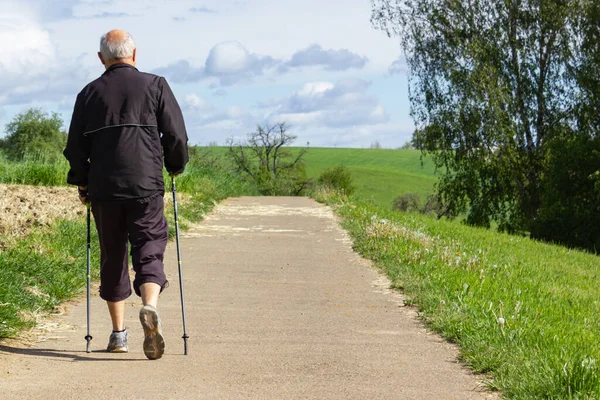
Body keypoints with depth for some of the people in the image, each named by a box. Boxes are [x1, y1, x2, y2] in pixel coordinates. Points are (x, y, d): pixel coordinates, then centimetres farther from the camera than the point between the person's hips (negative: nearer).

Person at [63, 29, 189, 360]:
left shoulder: (89, 93, 8)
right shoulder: (155, 86, 3)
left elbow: (75, 147, 8)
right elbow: (176, 136, -1)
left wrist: (81, 184, 21)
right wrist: (175, 166, 17)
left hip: (103, 189, 2)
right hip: (146, 186, -2)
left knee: (112, 256, 12)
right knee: (149, 249, -1)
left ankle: (119, 333, 16)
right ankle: (150, 307, -30)